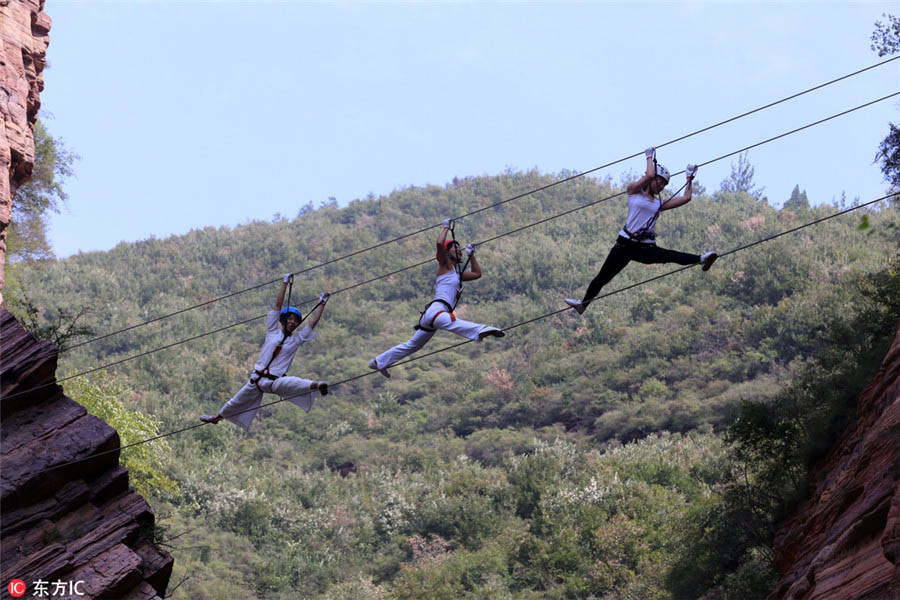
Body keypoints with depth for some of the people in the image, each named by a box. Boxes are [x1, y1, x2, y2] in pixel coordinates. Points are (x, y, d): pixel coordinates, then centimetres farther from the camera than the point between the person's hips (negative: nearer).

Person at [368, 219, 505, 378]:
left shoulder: (457, 273, 28)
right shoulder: (445, 266, 4)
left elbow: (477, 273, 39)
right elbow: (440, 243, -12)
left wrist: (471, 255, 36)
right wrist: (446, 228, 2)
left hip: (430, 316, 10)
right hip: (436, 309, -10)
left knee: (412, 345, 20)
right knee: (455, 323, -40)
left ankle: (379, 362, 31)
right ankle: (481, 330, -68)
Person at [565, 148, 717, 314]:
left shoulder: (660, 203, 17)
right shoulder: (634, 191, 6)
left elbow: (686, 198, 17)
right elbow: (650, 175, -11)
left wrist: (690, 178, 24)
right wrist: (650, 157, 4)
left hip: (647, 248, 1)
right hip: (626, 244, -1)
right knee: (603, 277, 6)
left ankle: (701, 260, -51)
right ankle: (583, 304, 19)